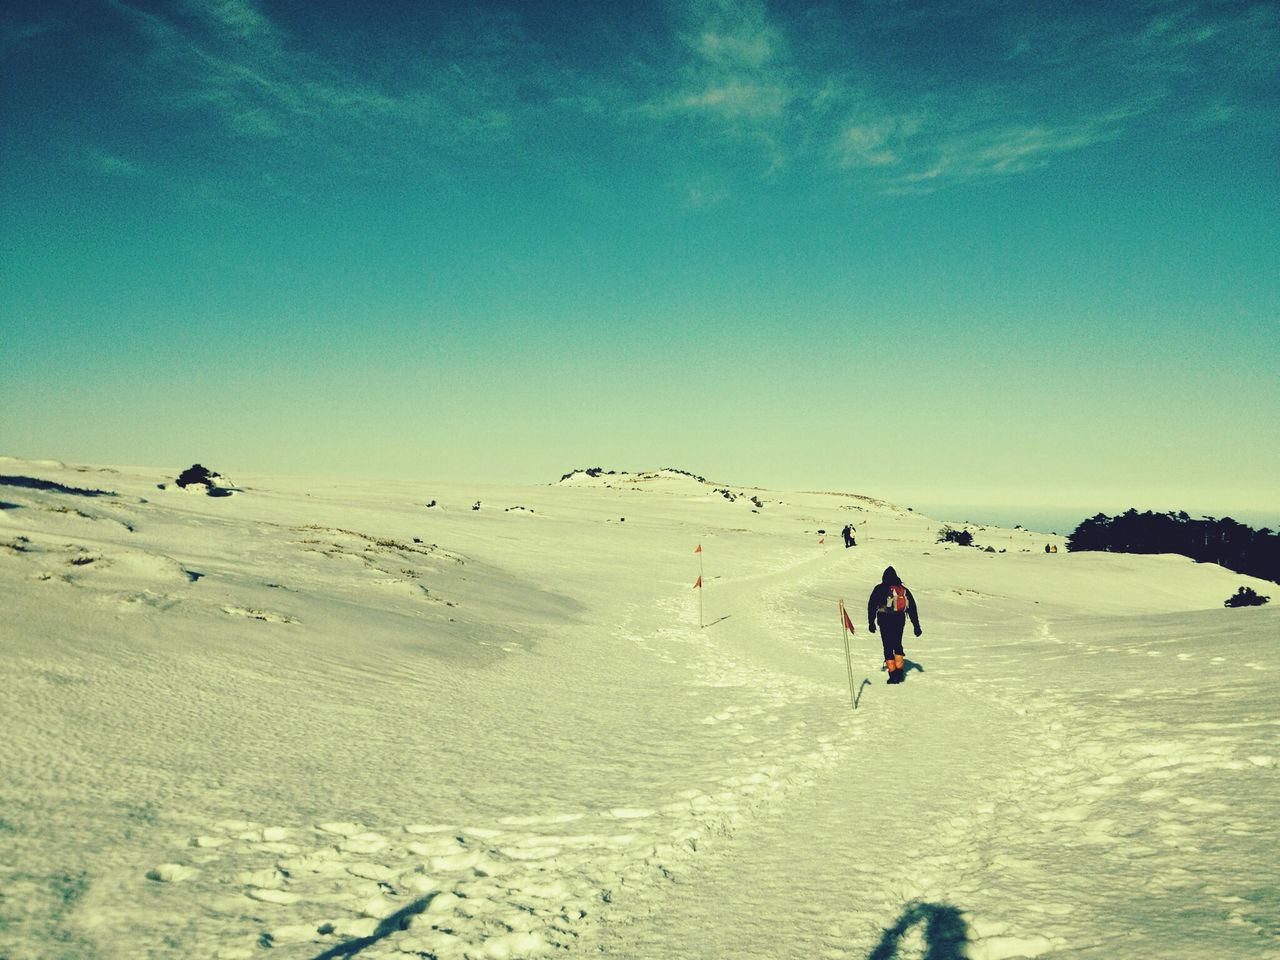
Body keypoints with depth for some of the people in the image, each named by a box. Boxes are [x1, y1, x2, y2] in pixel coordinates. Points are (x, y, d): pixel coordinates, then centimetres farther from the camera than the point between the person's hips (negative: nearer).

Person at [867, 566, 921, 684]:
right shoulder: (904, 589, 9)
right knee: (897, 645, 21)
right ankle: (899, 671, 17)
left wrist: (871, 622, 1)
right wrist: (916, 626, 16)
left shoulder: (880, 589, -3)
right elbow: (912, 608, 12)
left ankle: (893, 675, -6)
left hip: (885, 622, -4)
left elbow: (872, 605, -5)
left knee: (888, 647, -1)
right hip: (900, 621, 4)